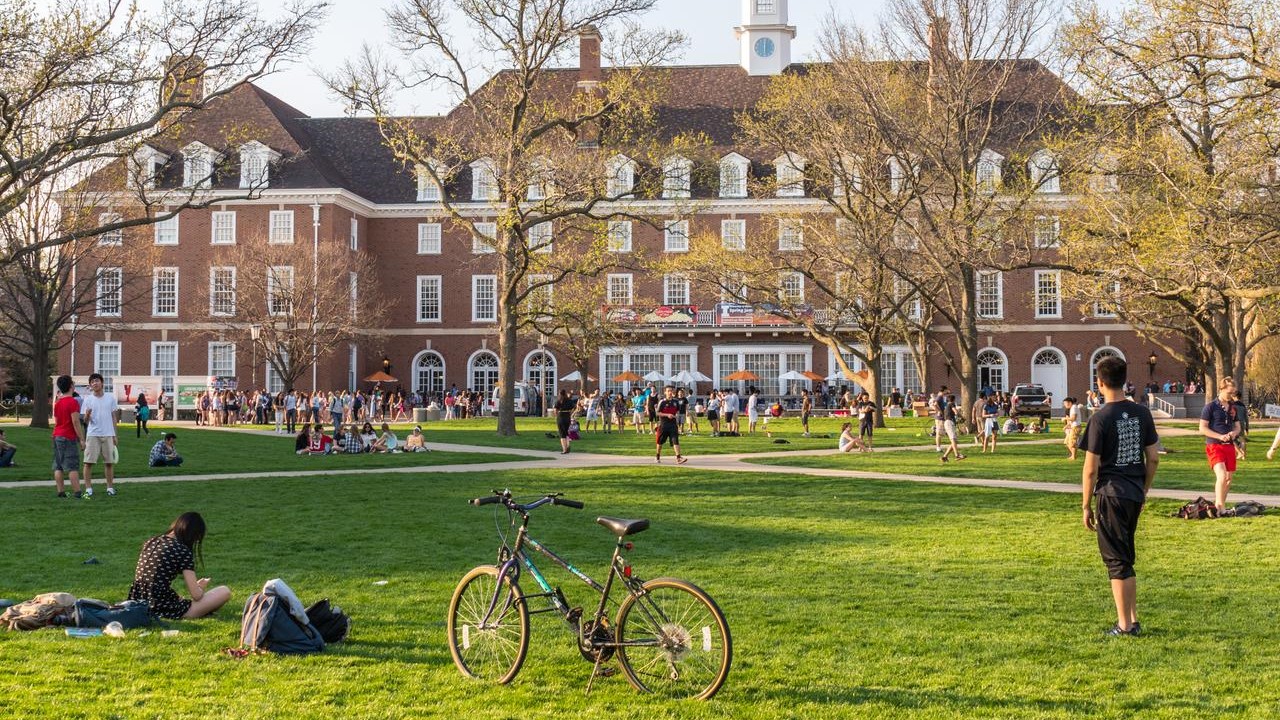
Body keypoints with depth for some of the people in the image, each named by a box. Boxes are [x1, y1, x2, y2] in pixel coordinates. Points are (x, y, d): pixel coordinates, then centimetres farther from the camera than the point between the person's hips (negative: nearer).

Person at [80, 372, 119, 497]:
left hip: (108, 435, 2)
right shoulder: (88, 399, 1)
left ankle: (110, 487, 14)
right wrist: (87, 415, -24)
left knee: (109, 462, 5)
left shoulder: (110, 397, 6)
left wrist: (114, 435, 8)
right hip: (93, 435, -2)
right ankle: (88, 489, 0)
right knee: (88, 462, -5)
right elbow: (86, 421, -1)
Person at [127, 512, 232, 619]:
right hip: (164, 610, -8)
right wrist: (201, 586, 13)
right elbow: (196, 595, -12)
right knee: (224, 591, -4)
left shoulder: (150, 542, 10)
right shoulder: (183, 550, -11)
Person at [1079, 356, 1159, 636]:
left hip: (1111, 495, -6)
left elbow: (1091, 469, -13)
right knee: (1126, 557, 18)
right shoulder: (1142, 413, 4)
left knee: (1116, 560, 2)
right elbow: (1153, 458, 8)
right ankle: (1133, 620, 22)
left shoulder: (1100, 419, -14)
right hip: (1134, 494, 6)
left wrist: (1086, 506, -4)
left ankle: (1125, 626, 6)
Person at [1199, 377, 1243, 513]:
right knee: (1221, 475, -20)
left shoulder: (1233, 407, 12)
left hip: (1229, 446, 6)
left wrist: (1234, 433, -5)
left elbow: (1237, 426, 20)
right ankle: (1219, 506, -18)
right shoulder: (1210, 407, -6)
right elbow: (1202, 428, -9)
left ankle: (1221, 505, 21)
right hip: (1214, 446, -6)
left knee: (1228, 478, 9)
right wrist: (1220, 436, -19)